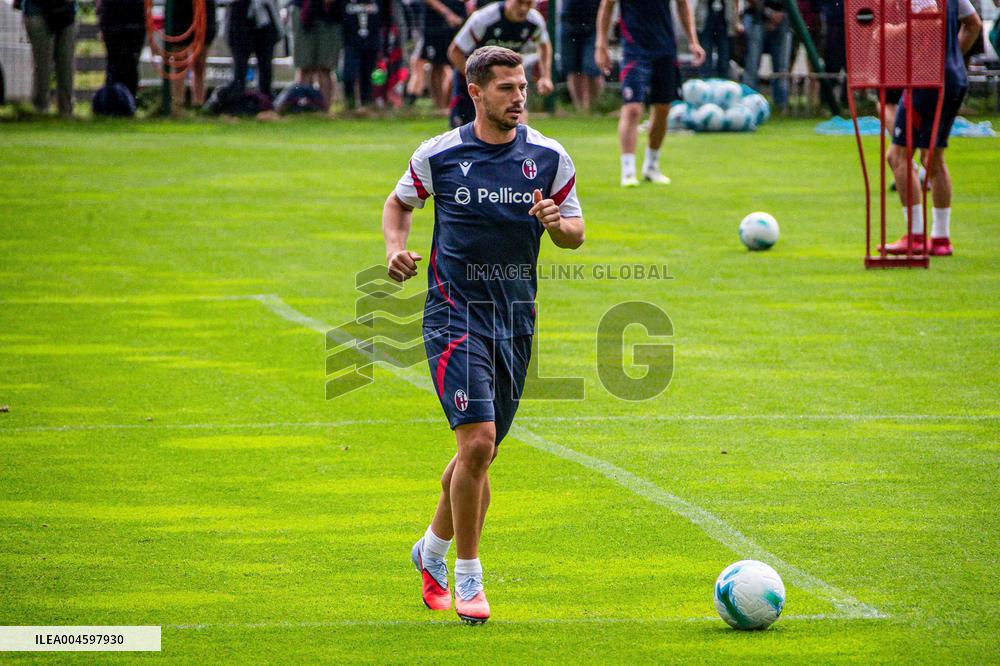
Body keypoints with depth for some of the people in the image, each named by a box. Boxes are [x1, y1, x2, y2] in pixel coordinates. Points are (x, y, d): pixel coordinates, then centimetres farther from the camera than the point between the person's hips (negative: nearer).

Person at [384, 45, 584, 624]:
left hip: (516, 316, 4)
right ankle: (468, 577, -6)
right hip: (455, 310, -4)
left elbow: (575, 233, 9)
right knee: (478, 441, -18)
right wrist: (396, 246, -5)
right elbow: (400, 202, 14)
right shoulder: (439, 154, -4)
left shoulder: (549, 157, 1)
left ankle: (434, 549, 38)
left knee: (482, 451, 12)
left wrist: (557, 224, -14)